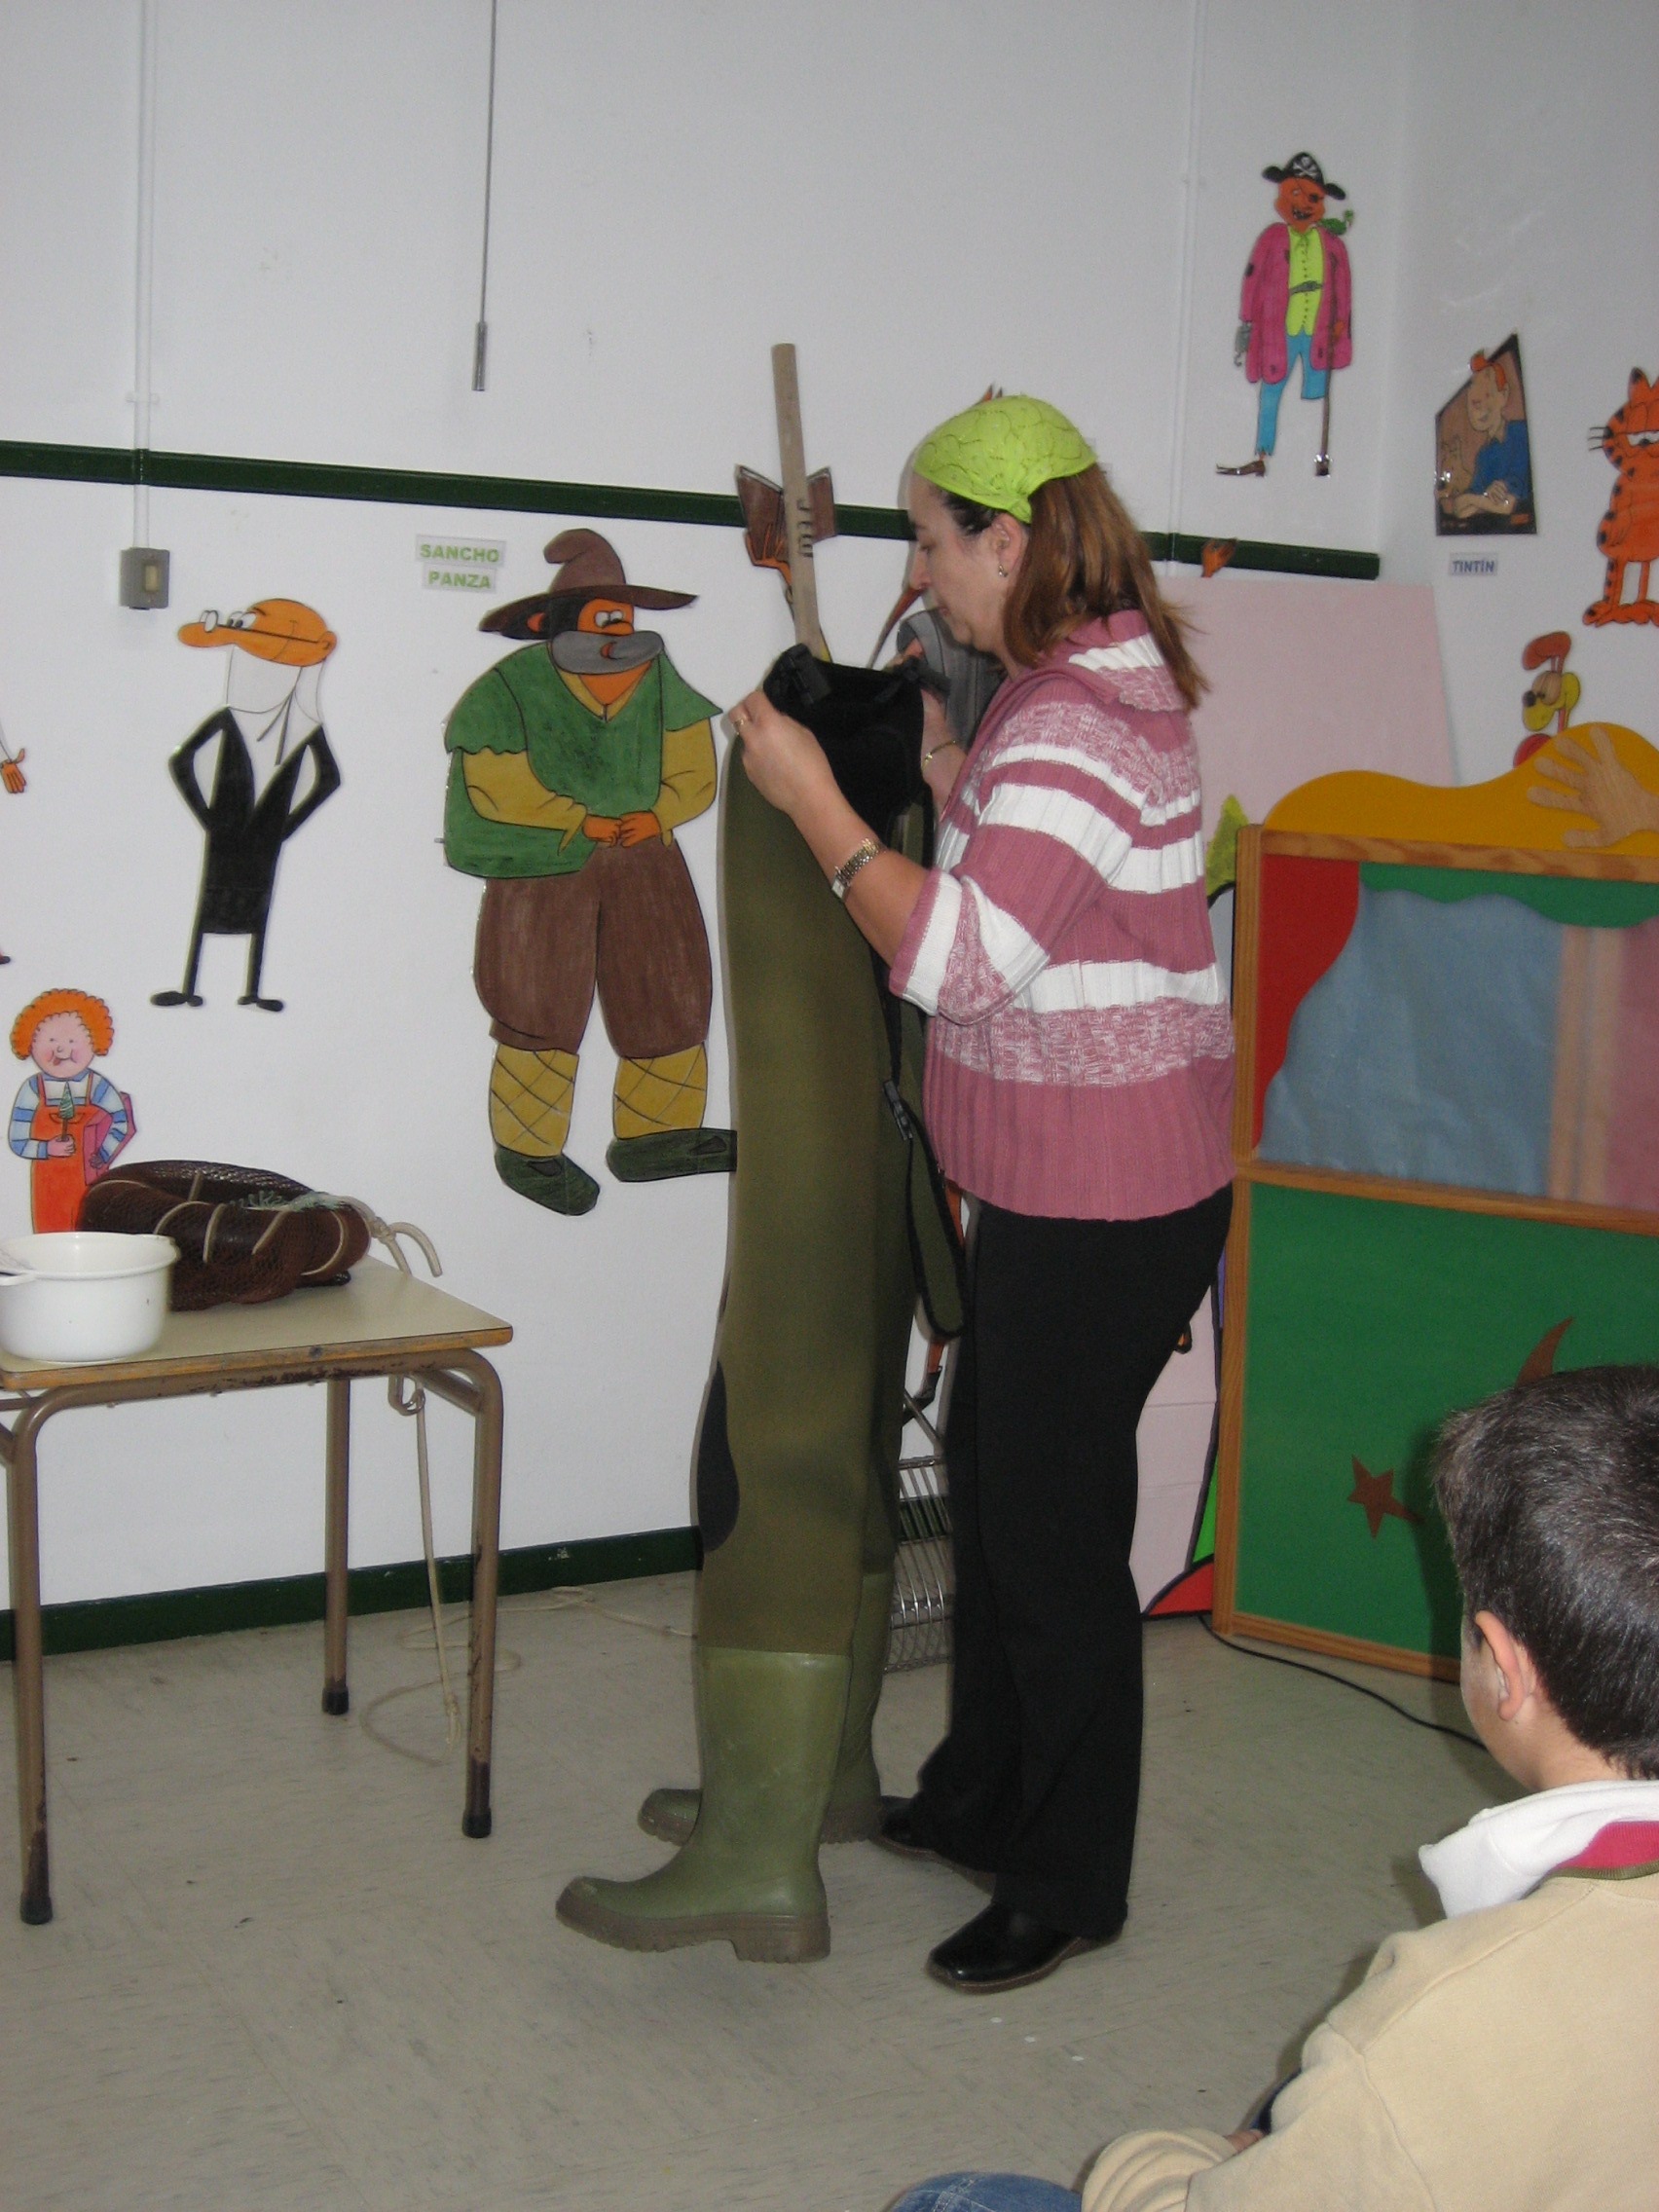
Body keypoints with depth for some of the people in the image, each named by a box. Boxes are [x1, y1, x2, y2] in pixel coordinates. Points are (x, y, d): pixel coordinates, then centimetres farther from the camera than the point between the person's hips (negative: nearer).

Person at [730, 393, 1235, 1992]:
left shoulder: (1075, 718, -21)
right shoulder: (1084, 683, 12)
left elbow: (962, 959, -27)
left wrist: (813, 801, -20)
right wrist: (943, 781, 10)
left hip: (1106, 1206, -11)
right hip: (1052, 1187, 11)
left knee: (1053, 1530, 1)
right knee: (991, 1484, 20)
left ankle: (1070, 1882, 18)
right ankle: (980, 1799, 37)